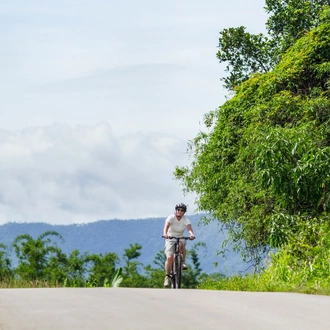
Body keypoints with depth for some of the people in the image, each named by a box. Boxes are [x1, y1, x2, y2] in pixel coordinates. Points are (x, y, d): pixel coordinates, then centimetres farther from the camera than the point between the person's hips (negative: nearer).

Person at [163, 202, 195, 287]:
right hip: (170, 239, -1)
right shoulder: (171, 217, -15)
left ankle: (183, 262, -15)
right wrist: (165, 233, -54)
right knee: (170, 258, -18)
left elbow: (189, 228, -28)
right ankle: (167, 277, -4)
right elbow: (166, 226, -33)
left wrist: (192, 234, -50)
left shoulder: (185, 219, -10)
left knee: (182, 244, -36)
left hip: (180, 238, 1)